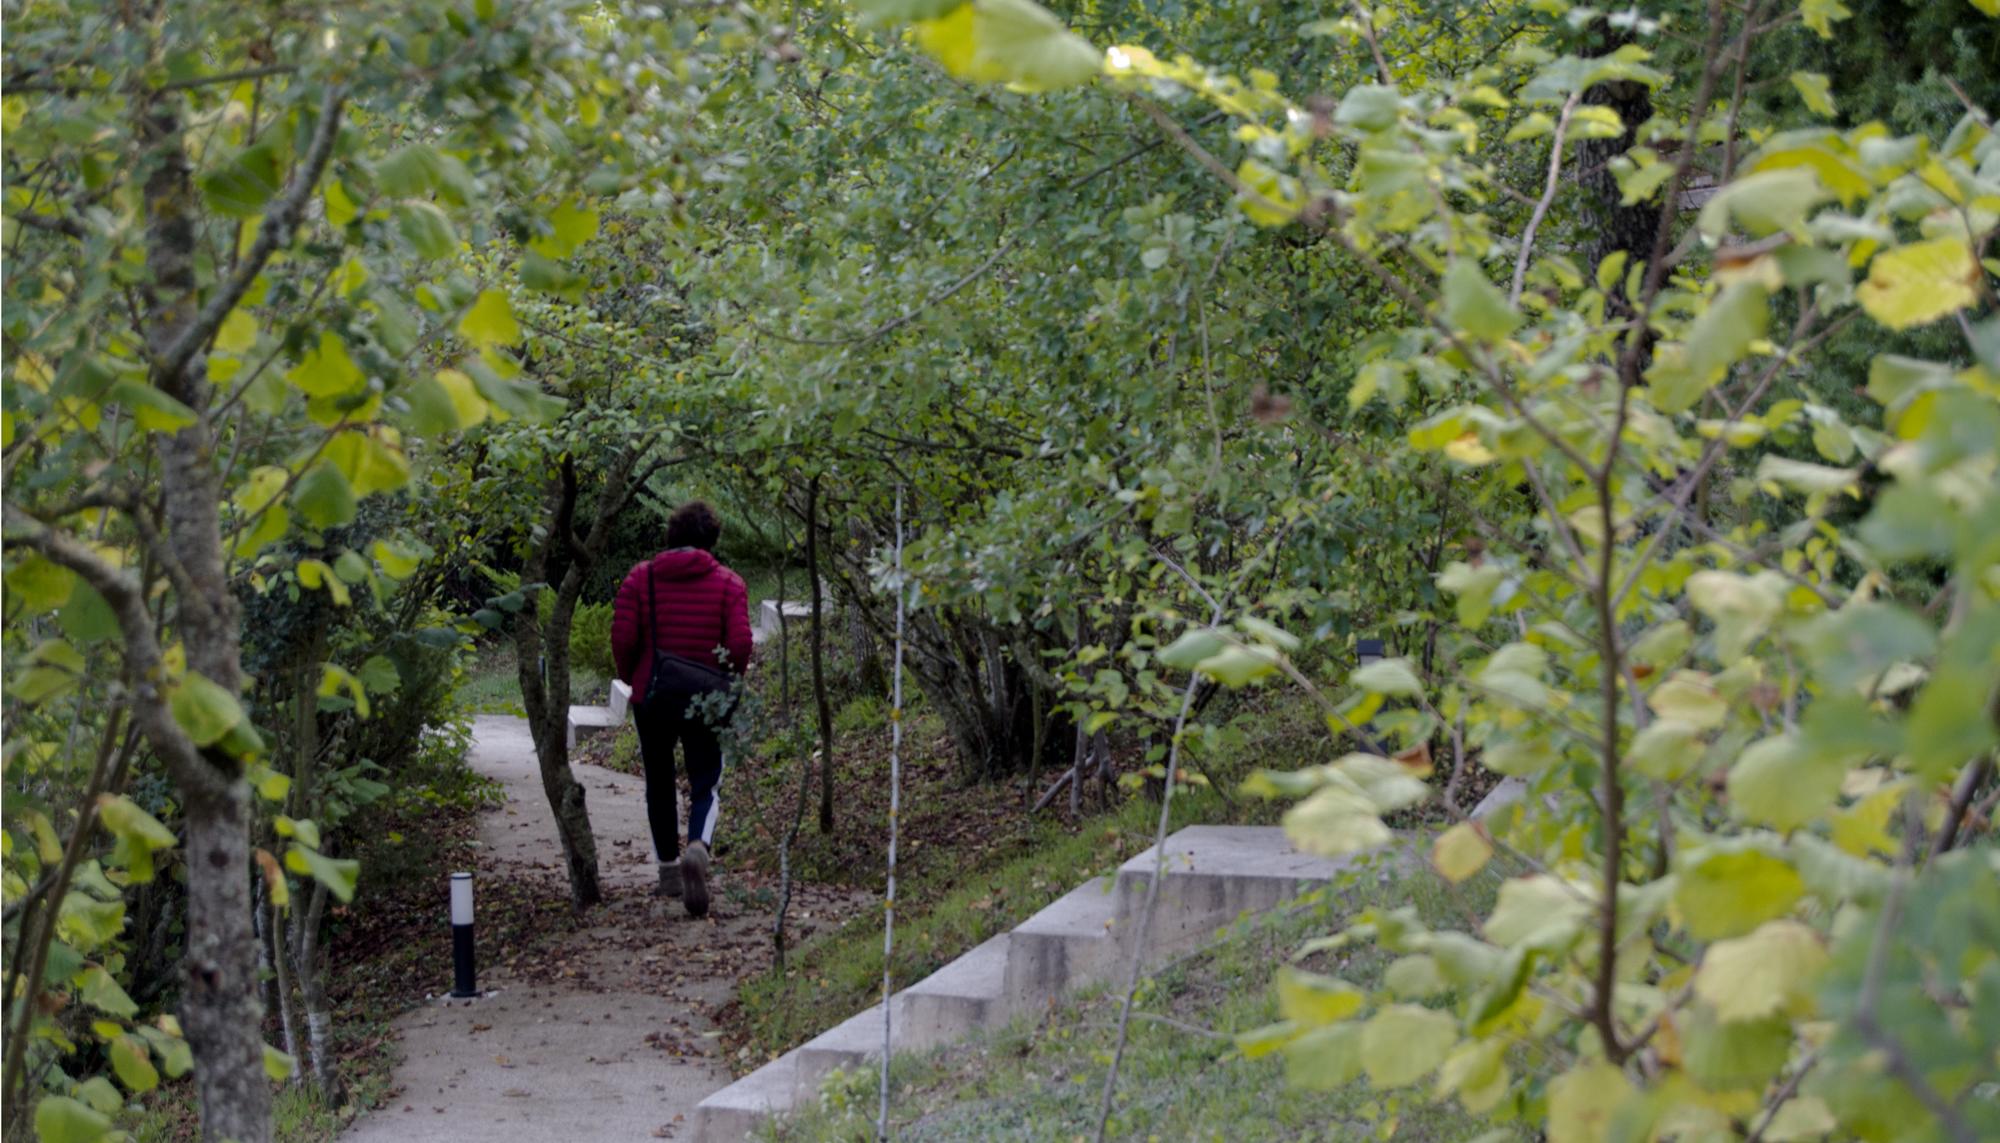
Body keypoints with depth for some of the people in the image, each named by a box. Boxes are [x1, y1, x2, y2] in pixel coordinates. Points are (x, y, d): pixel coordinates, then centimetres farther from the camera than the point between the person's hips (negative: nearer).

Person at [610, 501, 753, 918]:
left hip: (652, 697, 1)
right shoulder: (728, 583, -2)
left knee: (659, 783, 17)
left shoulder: (640, 577, 0)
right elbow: (740, 643, -11)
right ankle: (698, 848, -25)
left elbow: (622, 637, -7)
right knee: (705, 786, 4)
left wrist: (631, 677, 11)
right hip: (705, 701, -1)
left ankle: (668, 867, 22)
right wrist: (729, 681, 7)